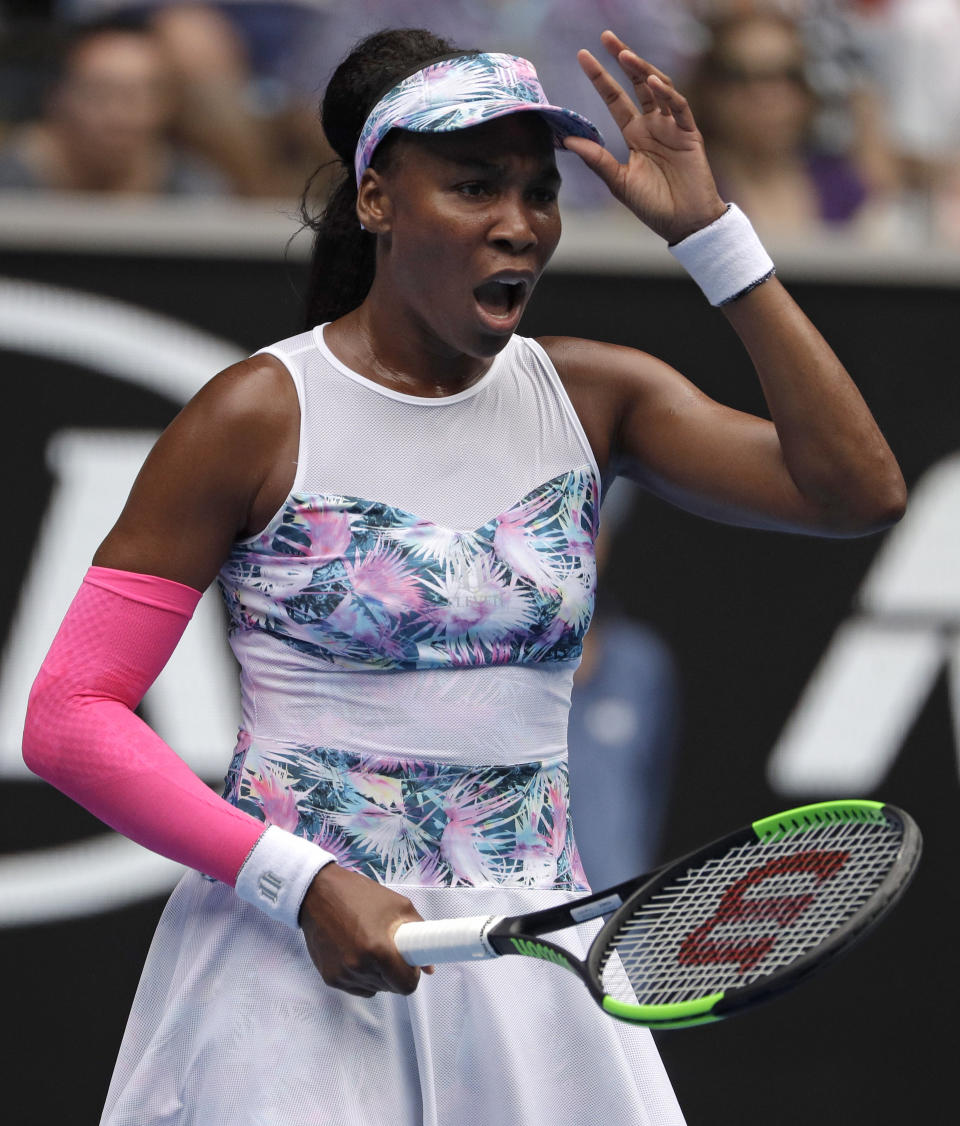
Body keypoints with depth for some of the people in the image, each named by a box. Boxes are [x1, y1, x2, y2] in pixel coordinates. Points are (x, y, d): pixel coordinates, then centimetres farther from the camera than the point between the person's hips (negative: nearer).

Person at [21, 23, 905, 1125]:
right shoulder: (259, 417, -6)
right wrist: (303, 886, -18)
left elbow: (859, 490, -7)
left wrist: (707, 229, -8)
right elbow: (70, 717, -7)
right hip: (301, 964, -3)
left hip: (531, 971, 4)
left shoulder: (594, 399, 5)